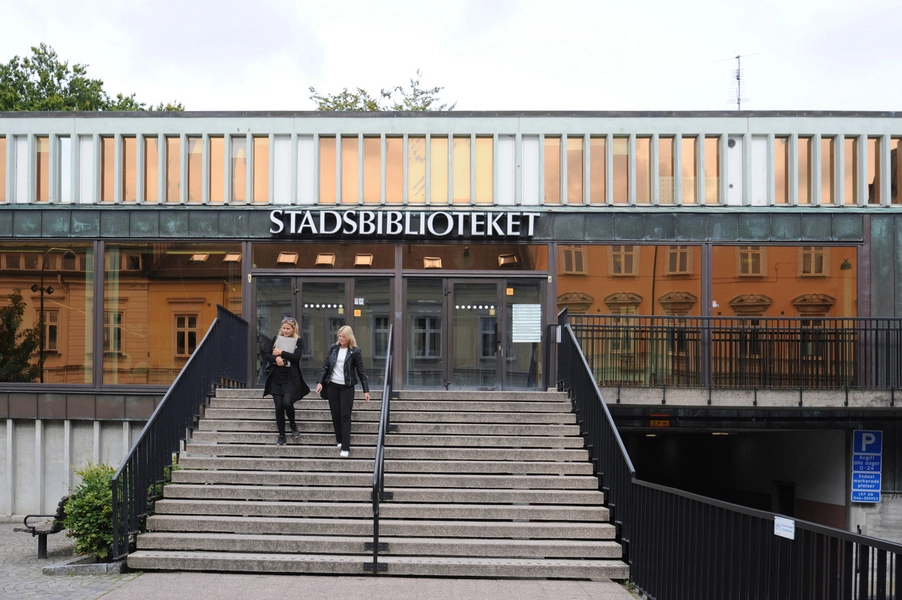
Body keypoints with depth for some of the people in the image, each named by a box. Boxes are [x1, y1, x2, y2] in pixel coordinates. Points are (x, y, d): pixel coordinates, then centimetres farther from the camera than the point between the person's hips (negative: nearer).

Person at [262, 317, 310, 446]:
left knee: (287, 403, -18)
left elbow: (296, 356, -16)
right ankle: (281, 436, 14)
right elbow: (266, 355, 2)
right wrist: (276, 358, -17)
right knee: (279, 407, 2)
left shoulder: (297, 341, -1)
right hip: (276, 378, 3)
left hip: (290, 378, -3)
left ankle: (293, 424, 12)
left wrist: (281, 352, -13)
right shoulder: (276, 339, 7)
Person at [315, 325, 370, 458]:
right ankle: (340, 441, 22)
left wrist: (366, 390, -5)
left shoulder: (355, 351, -6)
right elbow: (325, 366, 7)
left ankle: (345, 447, -8)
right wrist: (320, 382, -3)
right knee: (335, 414, 6)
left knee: (345, 416, -7)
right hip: (332, 385, 3)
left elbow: (361, 371, -3)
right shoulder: (333, 348, 4)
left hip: (347, 387, -3)